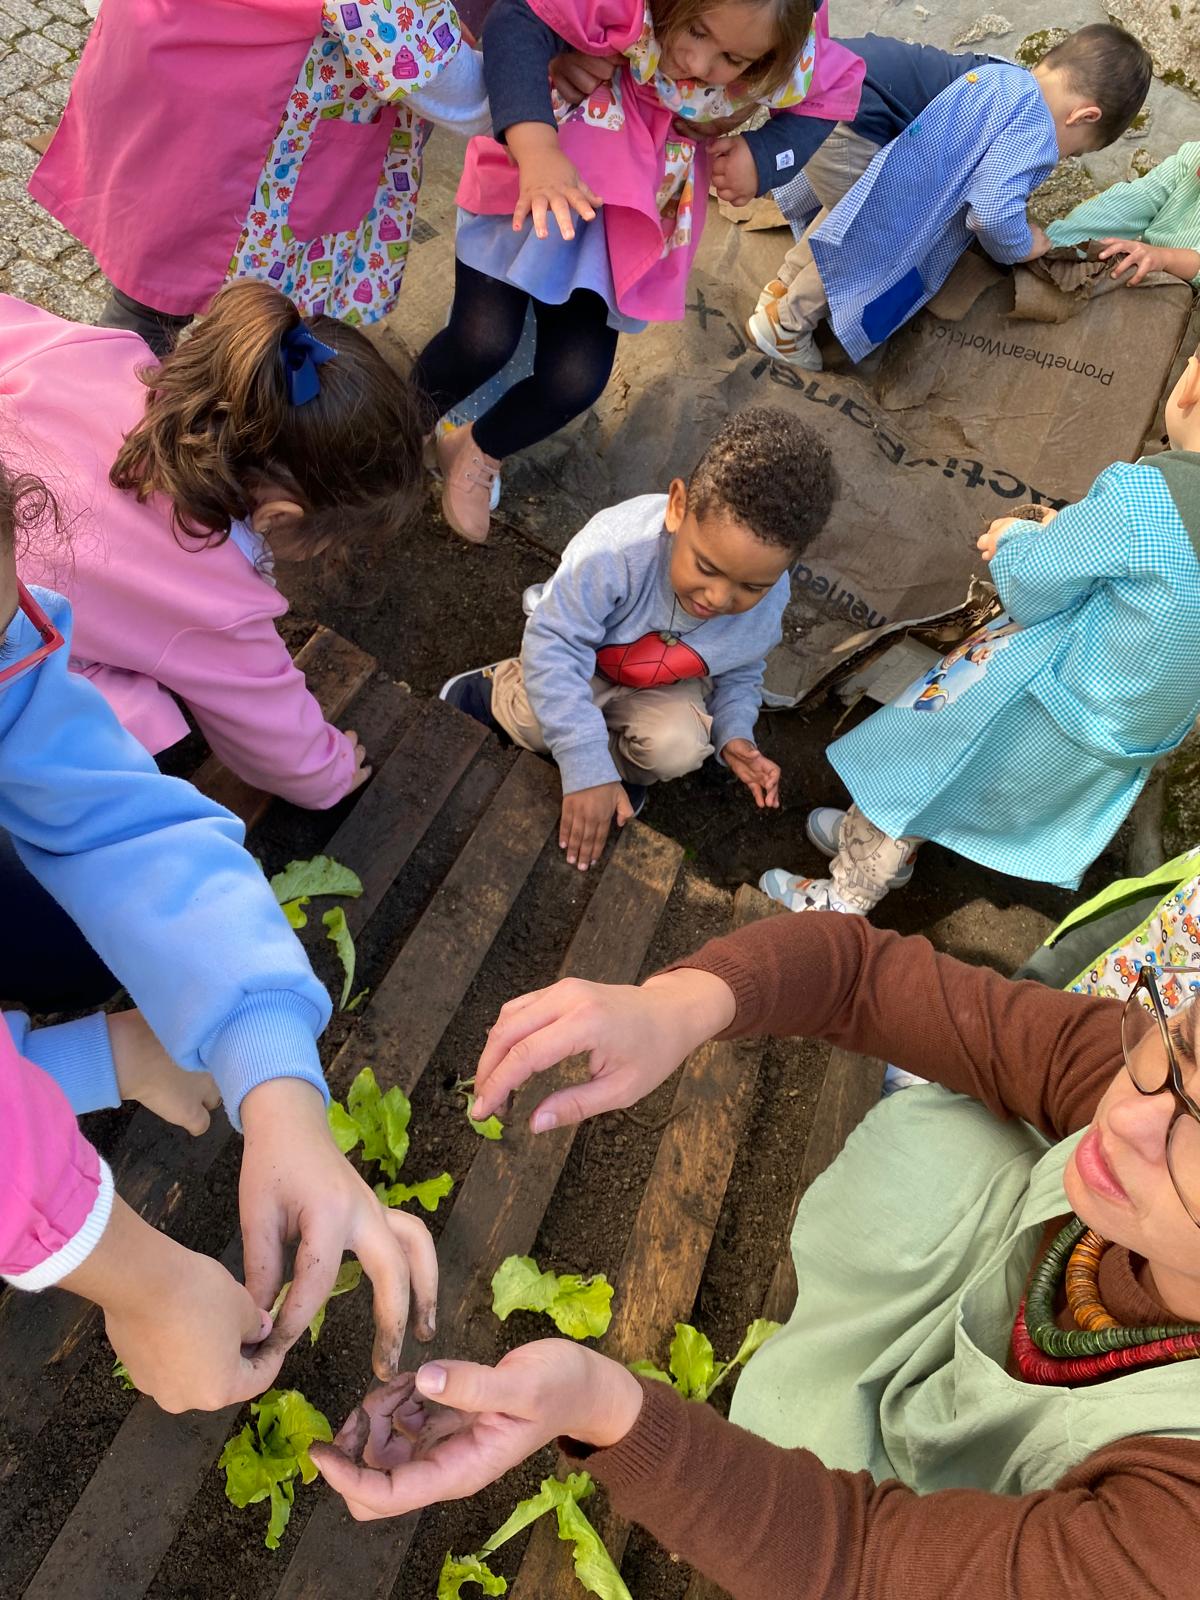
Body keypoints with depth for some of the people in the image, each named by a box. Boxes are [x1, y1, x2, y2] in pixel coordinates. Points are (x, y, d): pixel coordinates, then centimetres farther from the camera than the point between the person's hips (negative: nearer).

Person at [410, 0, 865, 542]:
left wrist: (764, 156, -15)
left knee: (575, 379, -11)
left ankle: (480, 451, 22)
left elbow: (838, 88, 2)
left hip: (631, 217, 3)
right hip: (535, 177, -3)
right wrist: (535, 146, -49)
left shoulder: (793, 59, -14)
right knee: (483, 340, -19)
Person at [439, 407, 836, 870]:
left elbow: (740, 674, -1)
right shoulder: (616, 549, -41)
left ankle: (627, 765, 8)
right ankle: (494, 690, 6)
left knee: (678, 749, -28)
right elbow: (553, 646, -37)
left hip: (665, 685, 3)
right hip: (581, 658, -2)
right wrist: (586, 769, -41)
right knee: (535, 722, -30)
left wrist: (734, 734, -22)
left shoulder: (769, 602, -23)